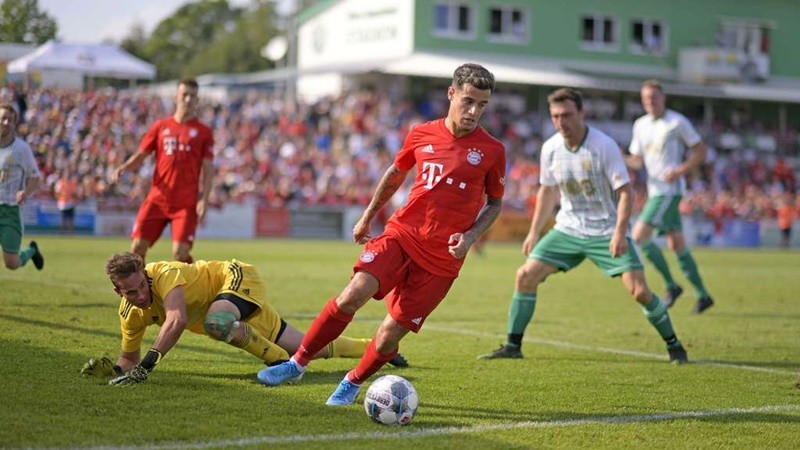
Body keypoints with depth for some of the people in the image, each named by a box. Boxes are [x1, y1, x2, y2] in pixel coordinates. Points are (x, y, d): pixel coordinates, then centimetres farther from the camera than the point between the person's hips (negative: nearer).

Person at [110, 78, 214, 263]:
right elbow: (140, 156, 14)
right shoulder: (160, 126, 11)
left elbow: (208, 169, 2)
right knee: (138, 246, -5)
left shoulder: (203, 132, 5)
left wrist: (204, 199, -9)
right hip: (157, 200, 2)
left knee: (180, 253, -13)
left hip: (186, 204, -2)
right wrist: (122, 168, -6)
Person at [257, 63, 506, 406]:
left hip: (442, 258, -1)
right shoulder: (421, 135, 3)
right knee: (353, 295, -21)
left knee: (390, 334, -5)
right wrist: (367, 217, 25)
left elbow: (495, 202, 10)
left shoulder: (492, 151, -3)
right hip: (401, 233, 1)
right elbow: (396, 173, 21)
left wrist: (471, 236, -7)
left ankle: (353, 383, 23)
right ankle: (297, 363, -8)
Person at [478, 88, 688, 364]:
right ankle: (512, 346, 6)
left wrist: (619, 233, -28)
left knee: (639, 291, -15)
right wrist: (534, 232, 13)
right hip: (568, 229, 4)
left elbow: (625, 192, -17)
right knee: (525, 276, -6)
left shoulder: (604, 146, -18)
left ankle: (673, 345, 5)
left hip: (607, 233, -4)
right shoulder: (550, 149, -3)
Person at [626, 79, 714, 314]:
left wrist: (680, 171, -17)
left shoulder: (677, 123, -7)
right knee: (676, 245, 9)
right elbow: (637, 160, 16)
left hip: (670, 190, -8)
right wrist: (621, 160, -5)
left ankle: (671, 285, -6)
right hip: (654, 190, 8)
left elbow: (701, 151, -4)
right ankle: (702, 295, 17)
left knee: (640, 236, -16)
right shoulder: (640, 125, 13)